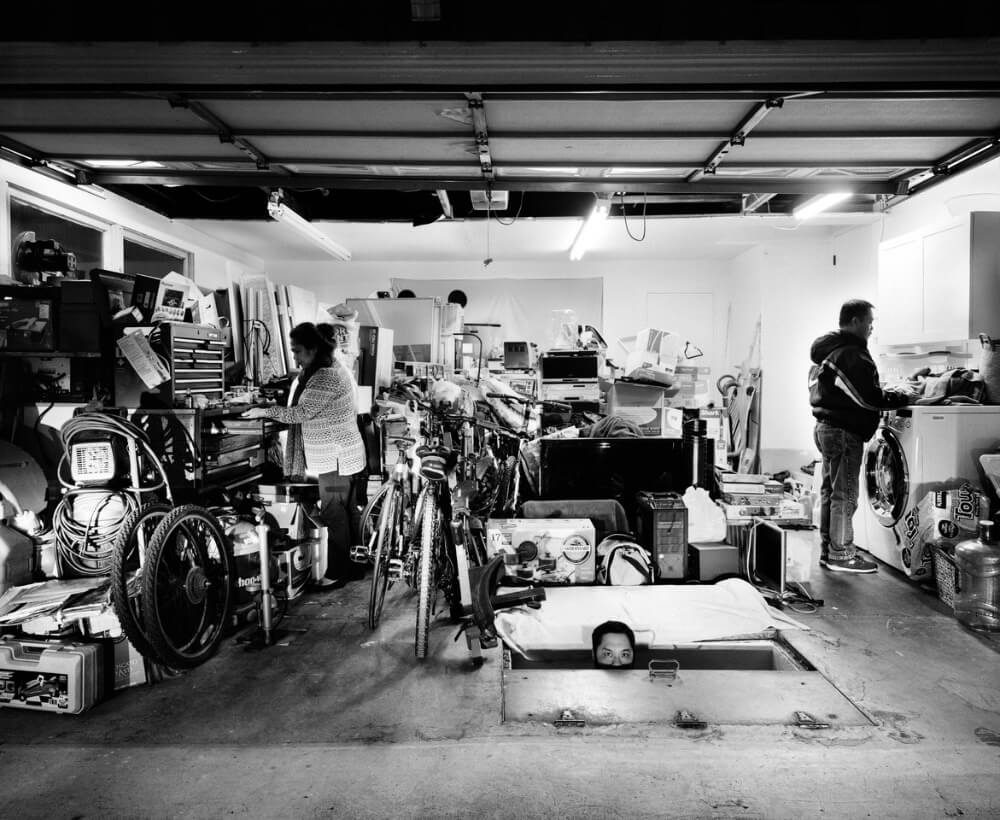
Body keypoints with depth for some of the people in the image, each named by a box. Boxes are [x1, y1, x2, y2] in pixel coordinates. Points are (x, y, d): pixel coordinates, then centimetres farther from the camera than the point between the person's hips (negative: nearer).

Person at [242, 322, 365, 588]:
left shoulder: (326, 377, -21)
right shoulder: (327, 369, 14)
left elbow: (303, 412, -24)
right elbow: (307, 411, 17)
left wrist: (265, 412, -18)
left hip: (335, 457, -11)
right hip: (339, 454, 11)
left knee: (334, 514, -3)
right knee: (346, 511, 16)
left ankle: (338, 572, 6)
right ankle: (353, 563, 26)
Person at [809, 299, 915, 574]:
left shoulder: (825, 350, 13)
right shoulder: (852, 354, -18)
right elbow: (869, 398, -21)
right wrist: (904, 397, -8)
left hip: (825, 426, 10)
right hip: (844, 431, -10)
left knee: (830, 492, 14)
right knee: (845, 495, -2)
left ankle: (828, 551, 22)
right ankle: (841, 555, 6)